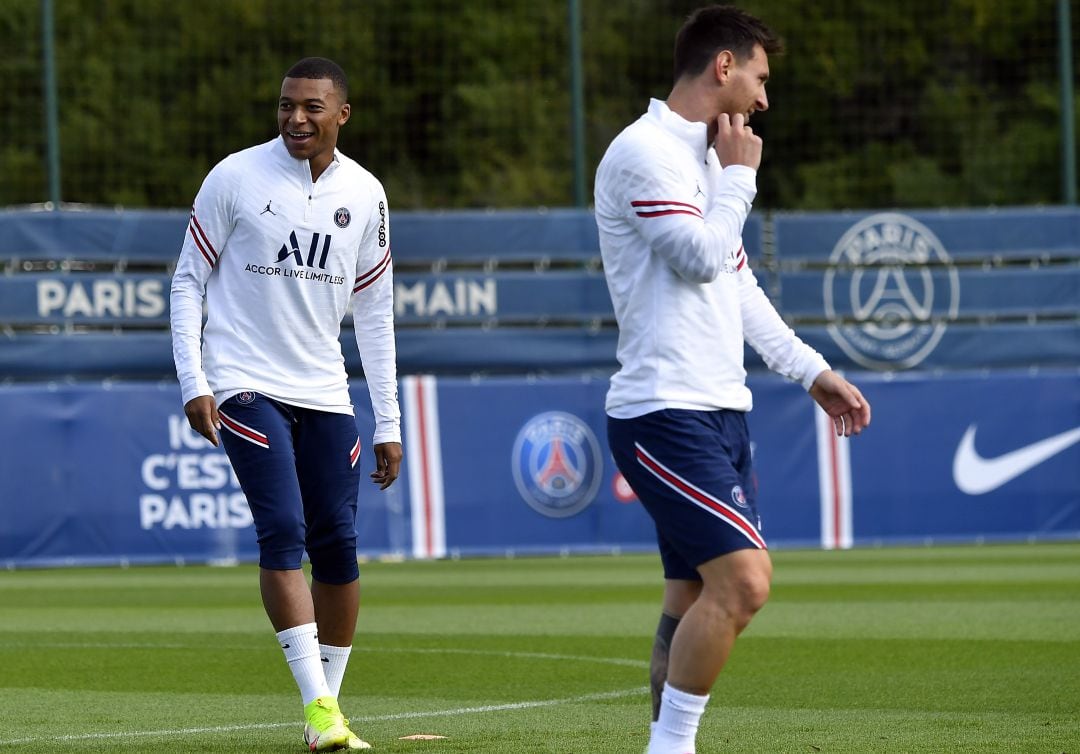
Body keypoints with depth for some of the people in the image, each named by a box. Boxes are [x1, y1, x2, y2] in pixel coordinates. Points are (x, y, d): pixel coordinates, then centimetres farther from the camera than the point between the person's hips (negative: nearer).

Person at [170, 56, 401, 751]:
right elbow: (189, 280, 2)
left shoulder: (364, 194, 7)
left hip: (324, 393, 4)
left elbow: (374, 312, 12)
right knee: (283, 530, -17)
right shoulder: (236, 178, -4)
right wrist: (193, 382, -8)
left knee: (337, 544, 1)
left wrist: (389, 424, 10)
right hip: (246, 384, -4)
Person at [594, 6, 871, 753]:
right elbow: (704, 258, -18)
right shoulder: (644, 152, -10)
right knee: (743, 577, -19)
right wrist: (739, 176, -4)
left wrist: (812, 370, 25)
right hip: (665, 412, -10)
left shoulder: (703, 155, 20)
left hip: (720, 410, 10)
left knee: (696, 596, 7)